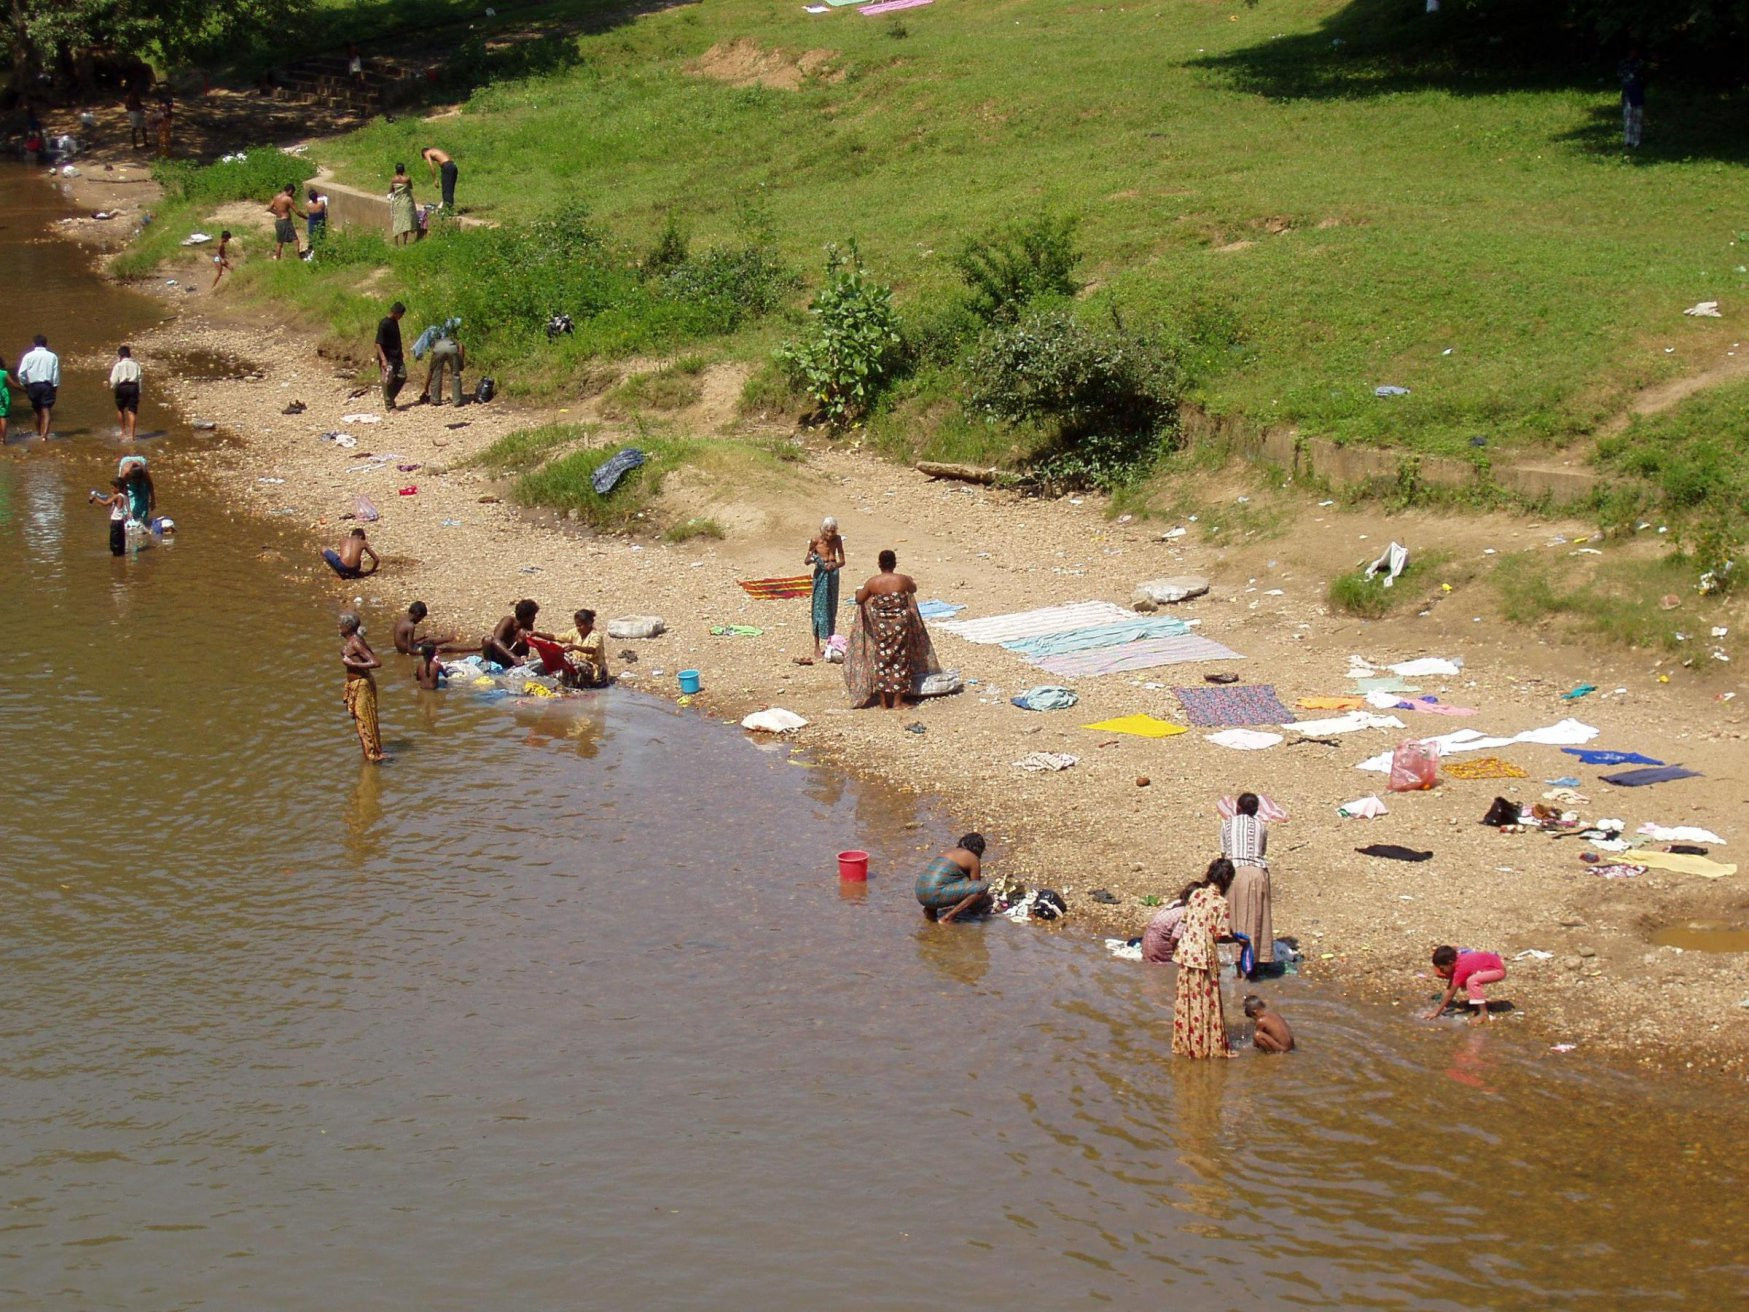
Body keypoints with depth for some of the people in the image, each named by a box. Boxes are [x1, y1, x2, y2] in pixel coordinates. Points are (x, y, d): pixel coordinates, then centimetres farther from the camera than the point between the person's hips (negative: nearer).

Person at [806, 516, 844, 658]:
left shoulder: (837, 540, -4)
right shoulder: (816, 540, -12)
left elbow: (842, 561, -2)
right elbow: (806, 561, -6)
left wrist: (835, 565, -23)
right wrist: (811, 559, -30)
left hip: (833, 575, 3)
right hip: (820, 575, -3)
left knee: (832, 609, 9)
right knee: (819, 609, -1)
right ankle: (817, 646, 5)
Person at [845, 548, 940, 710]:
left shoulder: (872, 582, -9)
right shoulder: (903, 580, -9)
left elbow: (859, 600, 6)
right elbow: (914, 589, 14)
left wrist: (859, 591, 27)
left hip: (880, 626, 1)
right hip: (900, 624, -1)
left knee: (881, 660, 11)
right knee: (900, 660, 8)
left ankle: (884, 701, 15)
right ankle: (897, 701, 9)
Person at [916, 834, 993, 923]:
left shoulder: (950, 851, 26)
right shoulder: (973, 859, 2)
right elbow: (976, 888, 10)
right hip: (935, 894, -9)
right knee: (983, 886, -11)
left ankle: (930, 910, 15)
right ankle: (947, 918, -10)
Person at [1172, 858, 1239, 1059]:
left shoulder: (1195, 894, 3)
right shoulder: (1220, 902, -14)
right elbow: (1221, 936, -15)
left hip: (1186, 954, 6)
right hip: (1205, 957, -6)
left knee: (1186, 1000, 15)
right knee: (1206, 1002, 5)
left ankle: (1184, 1043, 23)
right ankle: (1209, 1045, 13)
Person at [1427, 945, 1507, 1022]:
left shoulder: (1461, 969, -27)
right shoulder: (1456, 961, -2)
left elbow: (1451, 994, -22)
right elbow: (1449, 987, 3)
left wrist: (1437, 1011, -18)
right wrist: (1440, 1007, 0)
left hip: (1499, 970, -10)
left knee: (1471, 981, -32)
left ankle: (1484, 1014, -25)